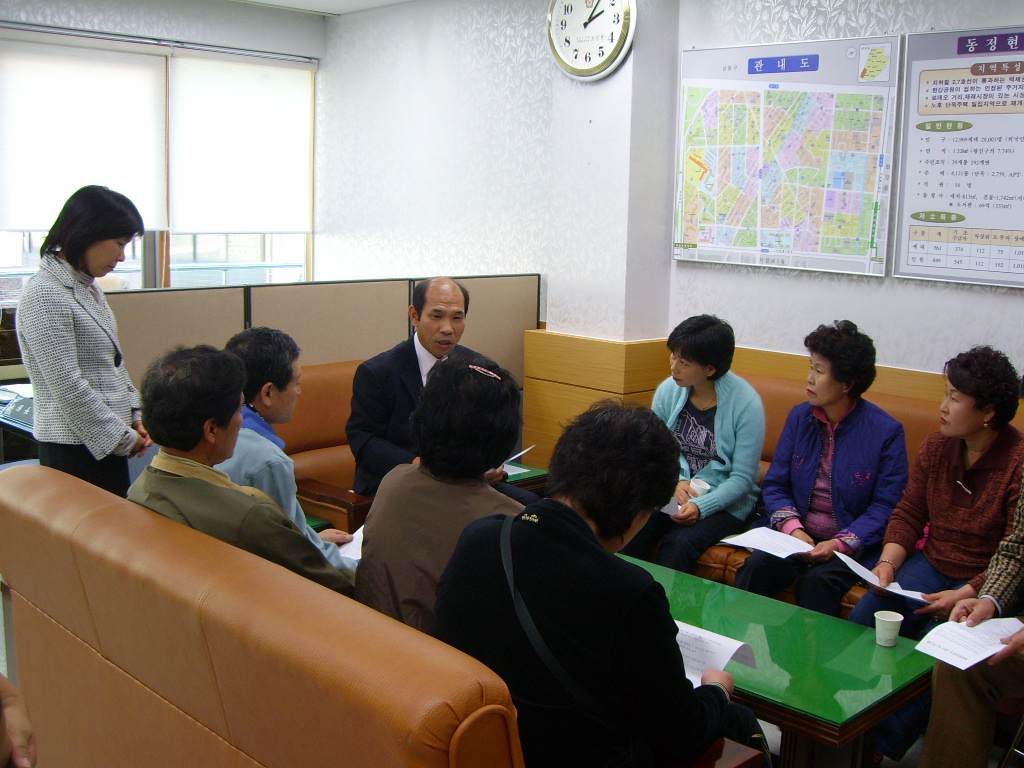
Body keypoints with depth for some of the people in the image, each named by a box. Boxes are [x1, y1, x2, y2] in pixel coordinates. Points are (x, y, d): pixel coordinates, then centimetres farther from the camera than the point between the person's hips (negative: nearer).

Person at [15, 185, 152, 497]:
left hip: (107, 440, 9)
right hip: (76, 448, -9)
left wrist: (134, 418, 8)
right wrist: (123, 439, -13)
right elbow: (67, 386, -19)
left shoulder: (87, 287, 12)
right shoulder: (45, 295, -16)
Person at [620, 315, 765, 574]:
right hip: (672, 492, 4)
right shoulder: (669, 390, -1)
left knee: (679, 545, -30)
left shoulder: (746, 403, -13)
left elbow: (742, 479, -11)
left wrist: (701, 506, -26)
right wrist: (676, 481, -12)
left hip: (724, 503, -3)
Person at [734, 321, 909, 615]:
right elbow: (774, 485, 8)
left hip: (853, 544, -3)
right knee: (755, 567, -25)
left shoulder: (886, 431, -6)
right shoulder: (800, 417, 7)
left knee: (817, 580, -32)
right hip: (797, 535, 4)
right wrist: (793, 529, -10)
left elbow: (886, 507, -7)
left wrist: (840, 544, -20)